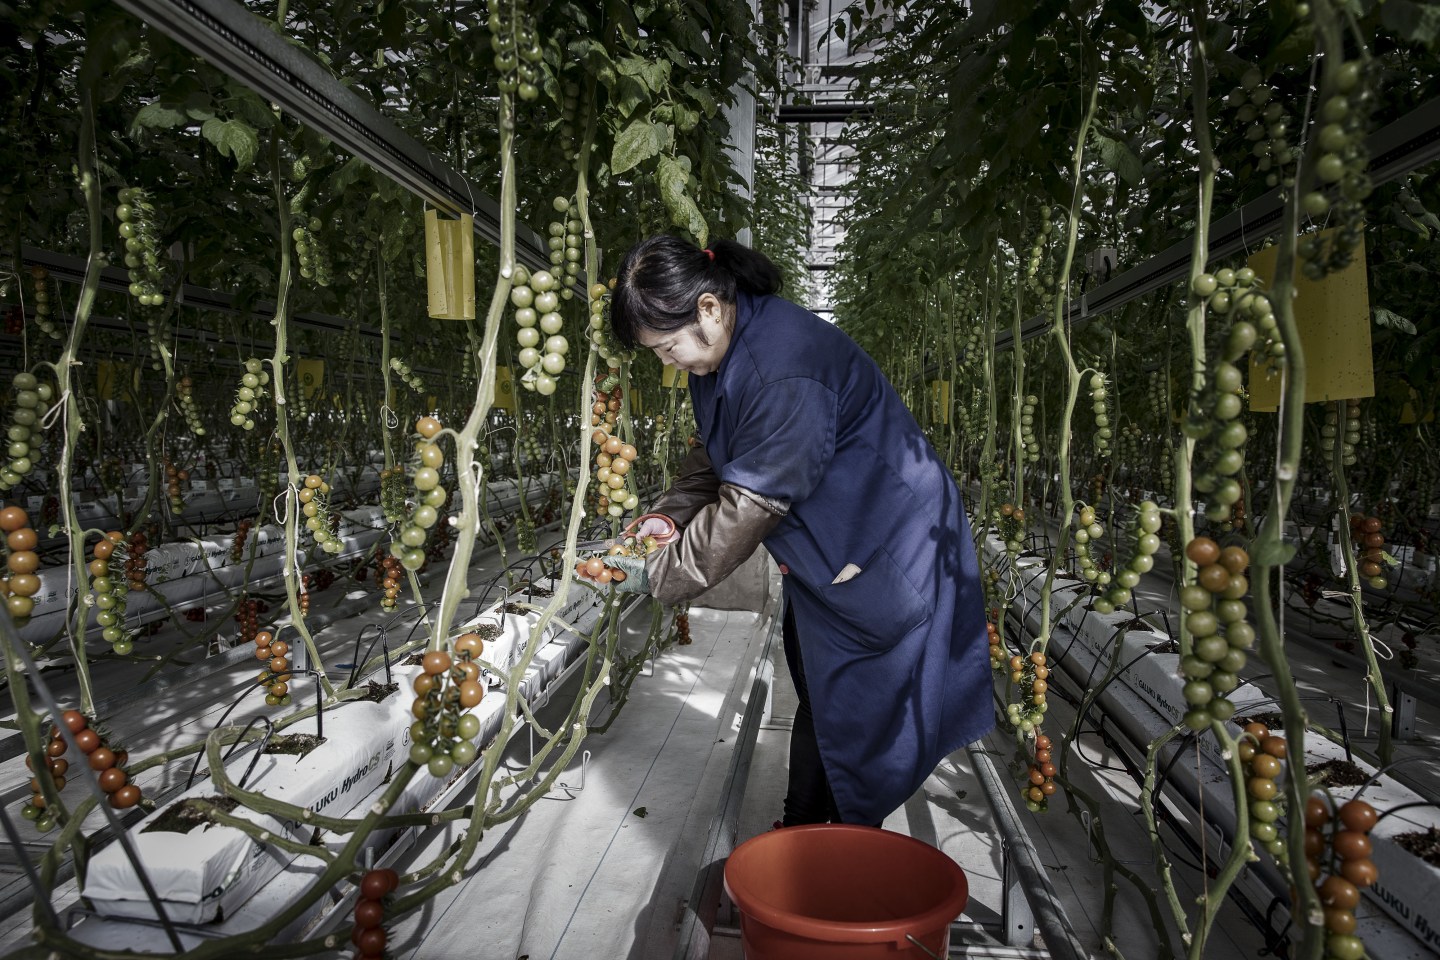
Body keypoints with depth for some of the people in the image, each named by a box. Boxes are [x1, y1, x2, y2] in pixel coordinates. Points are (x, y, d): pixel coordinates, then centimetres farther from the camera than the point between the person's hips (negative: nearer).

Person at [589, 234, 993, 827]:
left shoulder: (785, 367, -33)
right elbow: (716, 455, 10)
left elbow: (750, 502, -30)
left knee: (853, 708, 3)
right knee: (818, 695, 18)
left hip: (882, 550, -9)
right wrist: (669, 514, -5)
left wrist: (661, 575, -21)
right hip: (823, 550, 9)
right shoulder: (725, 349, -2)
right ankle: (801, 831, 35)